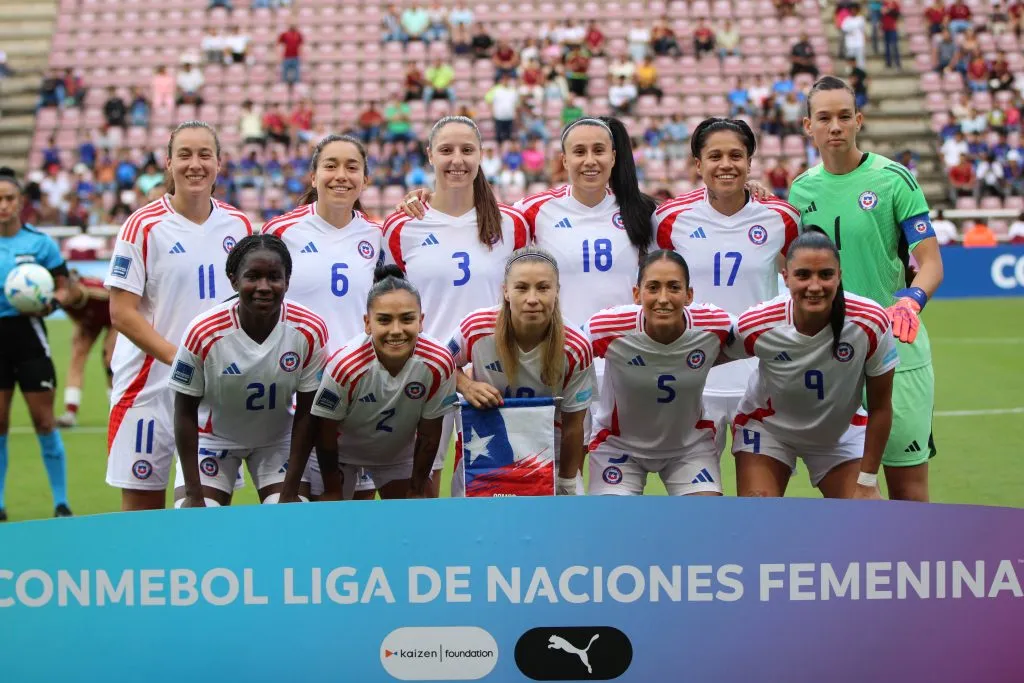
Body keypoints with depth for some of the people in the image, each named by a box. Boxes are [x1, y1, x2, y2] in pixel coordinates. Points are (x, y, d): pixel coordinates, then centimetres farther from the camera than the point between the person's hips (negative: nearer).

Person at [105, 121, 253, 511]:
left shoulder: (239, 226, 6)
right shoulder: (144, 226, -6)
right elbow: (122, 313, -9)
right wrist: (180, 359, -18)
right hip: (151, 387, -3)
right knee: (142, 506, 1)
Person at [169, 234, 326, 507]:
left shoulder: (310, 330, -22)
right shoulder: (203, 333, -26)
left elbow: (305, 412, -11)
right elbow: (185, 412, -15)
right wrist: (193, 493, -16)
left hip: (279, 439, 1)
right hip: (214, 437, -1)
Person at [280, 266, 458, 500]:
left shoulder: (438, 364, -29)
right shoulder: (345, 366, -36)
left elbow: (429, 435, -14)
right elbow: (324, 432, -20)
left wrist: (418, 488, -4)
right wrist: (332, 488, -9)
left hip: (399, 453, 2)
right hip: (341, 451, -2)